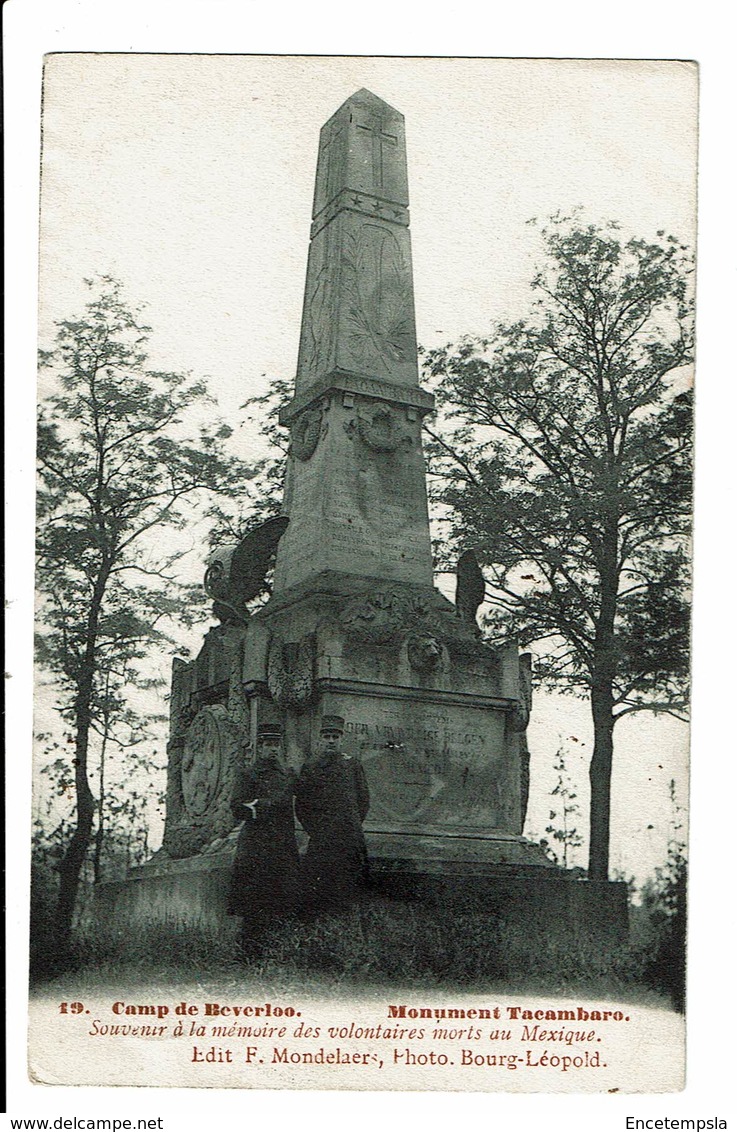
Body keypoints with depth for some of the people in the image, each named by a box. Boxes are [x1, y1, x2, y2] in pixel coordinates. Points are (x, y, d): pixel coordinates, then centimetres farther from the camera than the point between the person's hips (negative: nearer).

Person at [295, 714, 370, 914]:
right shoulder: (310, 766, 4)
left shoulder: (353, 765, 7)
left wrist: (354, 826, 3)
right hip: (321, 837, -1)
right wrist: (314, 829, -1)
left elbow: (363, 799, 11)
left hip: (350, 837, 1)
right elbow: (300, 805, 6)